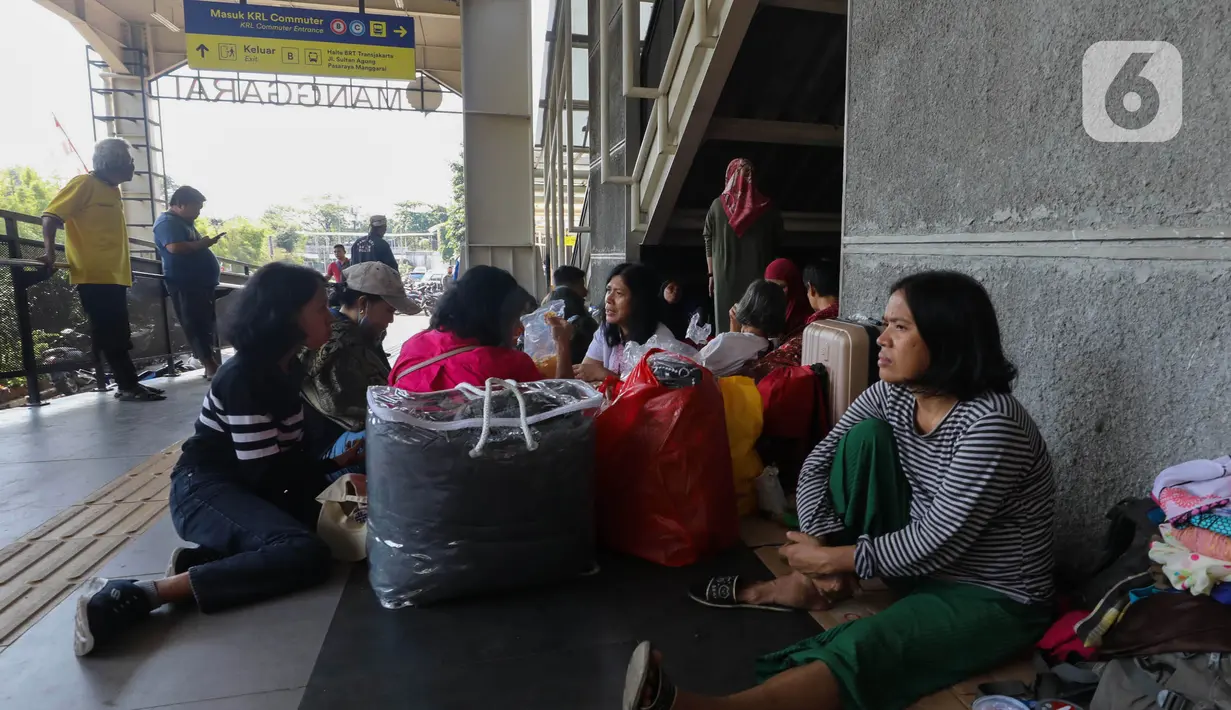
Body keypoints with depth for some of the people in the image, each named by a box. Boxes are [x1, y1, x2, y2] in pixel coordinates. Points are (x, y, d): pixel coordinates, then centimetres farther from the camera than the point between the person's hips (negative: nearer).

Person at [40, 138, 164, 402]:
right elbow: (51, 215, -12)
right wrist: (49, 249, -26)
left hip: (114, 275, 8)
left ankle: (128, 384, 15)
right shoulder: (85, 183, -6)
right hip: (93, 275, -8)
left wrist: (126, 267, 21)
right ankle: (128, 386, -3)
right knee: (110, 336, -6)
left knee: (118, 336, 10)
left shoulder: (113, 190, 17)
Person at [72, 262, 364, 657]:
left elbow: (288, 452, 12)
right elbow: (266, 473, -20)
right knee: (306, 553, -31)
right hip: (205, 489, -9)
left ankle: (198, 560, -11)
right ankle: (139, 594, -26)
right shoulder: (244, 377, -20)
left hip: (244, 487, 9)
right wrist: (337, 463, -9)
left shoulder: (282, 368, 7)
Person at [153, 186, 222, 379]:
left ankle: (212, 363, 18)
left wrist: (205, 243, 14)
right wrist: (203, 244, -16)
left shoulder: (184, 222, 20)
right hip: (185, 283, -10)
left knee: (206, 324, 12)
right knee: (196, 325, -9)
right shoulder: (167, 222, -11)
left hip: (200, 281, 10)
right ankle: (211, 367, -11)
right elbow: (175, 247, -27)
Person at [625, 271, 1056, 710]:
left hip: (990, 600, -7)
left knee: (861, 651, -34)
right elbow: (817, 466, -4)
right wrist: (820, 547, -17)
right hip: (918, 562, 7)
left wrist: (833, 559, -18)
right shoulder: (893, 395, -5)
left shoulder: (991, 424, -27)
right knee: (865, 437, -13)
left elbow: (937, 544, -26)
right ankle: (806, 585, -5)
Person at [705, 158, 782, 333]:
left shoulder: (718, 205, 0)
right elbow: (776, 245, 4)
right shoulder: (768, 208, 0)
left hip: (725, 276, 0)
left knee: (727, 324, 5)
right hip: (757, 277, 0)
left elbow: (709, 243, 2)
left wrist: (712, 274, 9)